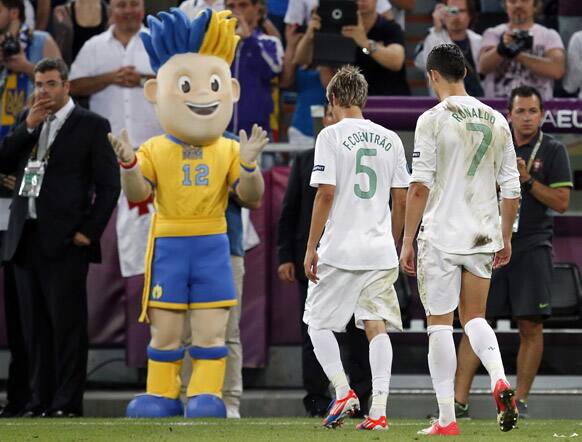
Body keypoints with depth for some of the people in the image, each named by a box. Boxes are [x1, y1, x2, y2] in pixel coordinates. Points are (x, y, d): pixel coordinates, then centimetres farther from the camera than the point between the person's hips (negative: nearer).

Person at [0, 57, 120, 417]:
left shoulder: (91, 125, 0)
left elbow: (109, 185, -2)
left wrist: (89, 231, -9)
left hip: (64, 240, -6)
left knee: (67, 324, -7)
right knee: (35, 326, 7)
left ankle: (68, 402, -6)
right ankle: (41, 399, 10)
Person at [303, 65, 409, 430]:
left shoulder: (331, 136, -5)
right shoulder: (390, 140, 9)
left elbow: (326, 195, -11)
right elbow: (401, 200, 10)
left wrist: (311, 247, -5)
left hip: (339, 249, -4)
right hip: (381, 251, 4)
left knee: (318, 323, 10)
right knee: (377, 327, 2)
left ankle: (343, 391, -6)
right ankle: (379, 410, -7)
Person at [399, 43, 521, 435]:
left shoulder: (433, 119, -8)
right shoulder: (496, 121, 7)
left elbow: (420, 187, -11)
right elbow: (512, 189, 8)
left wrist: (407, 241, -6)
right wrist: (506, 238, 19)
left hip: (441, 237, -4)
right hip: (484, 237, 5)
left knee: (440, 325, 3)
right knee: (475, 318, 17)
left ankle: (447, 419, 1)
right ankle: (500, 381, -11)